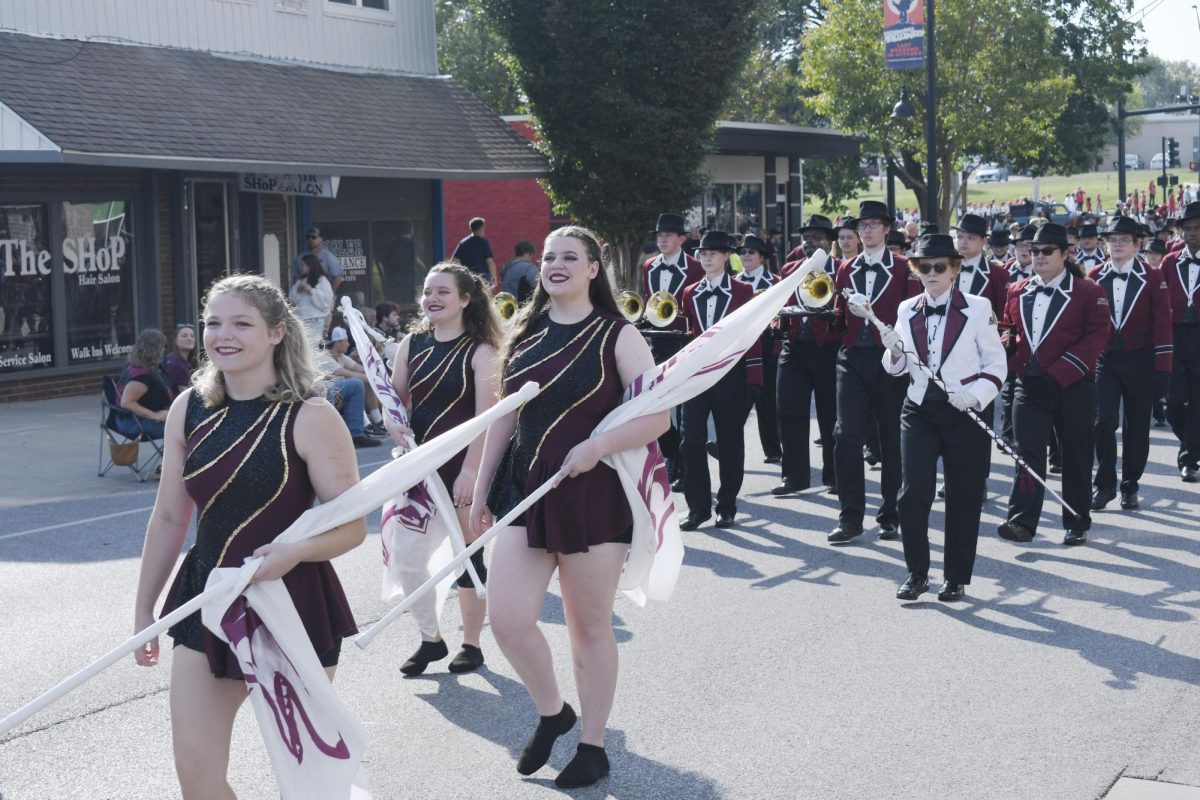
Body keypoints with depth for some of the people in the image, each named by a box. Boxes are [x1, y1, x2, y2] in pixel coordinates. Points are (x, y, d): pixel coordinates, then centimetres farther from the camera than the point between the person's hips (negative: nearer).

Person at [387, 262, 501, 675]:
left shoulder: (478, 351, -8)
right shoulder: (412, 343, 7)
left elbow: (485, 417, -14)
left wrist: (470, 471, -21)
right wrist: (395, 425, -10)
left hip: (465, 466, -5)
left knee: (469, 554, 5)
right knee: (408, 559, 3)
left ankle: (471, 643, 20)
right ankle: (430, 639, 21)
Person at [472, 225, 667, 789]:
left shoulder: (616, 335, -5)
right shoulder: (525, 333, 8)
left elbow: (656, 416, -11)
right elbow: (505, 416, 14)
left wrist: (596, 446, -24)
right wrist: (481, 490, 13)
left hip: (592, 494, -4)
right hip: (524, 488, 4)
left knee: (589, 626, 6)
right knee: (506, 618, -6)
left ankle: (592, 746, 22)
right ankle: (551, 712, 22)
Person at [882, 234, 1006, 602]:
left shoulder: (978, 308, -2)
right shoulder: (907, 310, 8)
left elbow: (997, 363, -2)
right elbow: (898, 367, 14)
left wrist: (975, 395, -19)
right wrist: (895, 353, -9)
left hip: (965, 414, -2)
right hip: (919, 410, 2)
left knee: (963, 499, 4)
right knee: (913, 492, -9)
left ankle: (957, 578, 17)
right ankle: (916, 572, 5)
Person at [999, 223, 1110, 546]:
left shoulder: (1088, 292, -4)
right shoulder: (1017, 292, 10)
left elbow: (1096, 337, -11)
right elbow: (1010, 331, 18)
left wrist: (1057, 374, -19)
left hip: (1073, 387, -3)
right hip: (1028, 386, 3)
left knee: (1075, 456, 6)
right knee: (1028, 451, -7)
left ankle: (1077, 524, 17)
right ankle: (1022, 521, -9)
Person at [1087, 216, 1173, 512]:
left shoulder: (1152, 278, -3)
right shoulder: (1094, 277, 2)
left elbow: (1163, 323, -5)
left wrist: (1162, 367, -10)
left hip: (1140, 362, -1)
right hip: (1105, 359, 1)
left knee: (1137, 425, 6)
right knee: (1104, 420, -9)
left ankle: (1130, 486, 20)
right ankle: (1104, 484, 5)